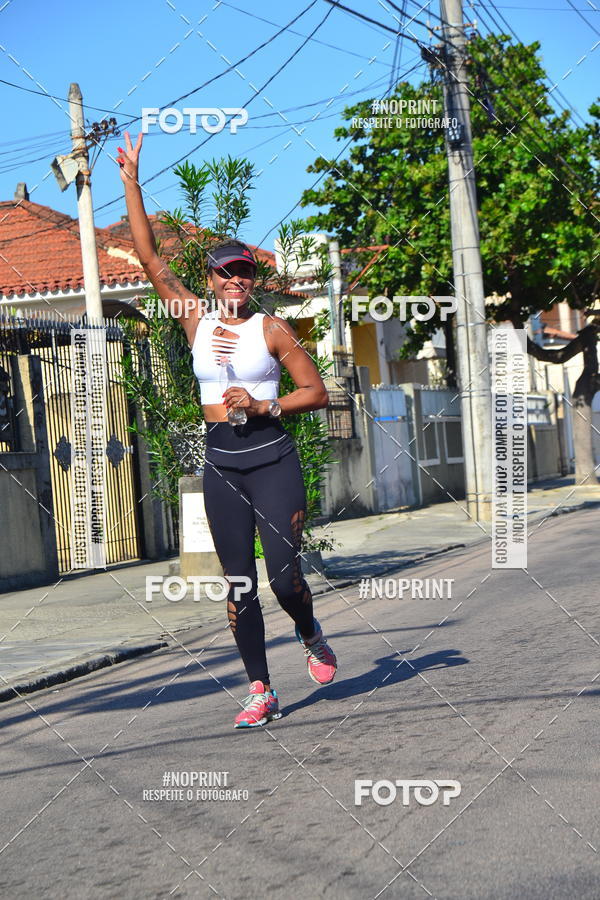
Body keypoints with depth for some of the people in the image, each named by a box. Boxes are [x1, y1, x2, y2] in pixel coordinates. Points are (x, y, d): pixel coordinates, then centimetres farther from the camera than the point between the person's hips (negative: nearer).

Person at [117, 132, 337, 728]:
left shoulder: (271, 328, -1)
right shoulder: (196, 321, 6)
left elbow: (317, 393, 0)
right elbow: (149, 257, 5)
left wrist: (264, 406, -15)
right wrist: (131, 184, 4)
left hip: (272, 459, -3)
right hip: (221, 465, 3)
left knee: (283, 573, -8)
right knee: (237, 585, 4)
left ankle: (312, 637, 25)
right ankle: (261, 691, 12)